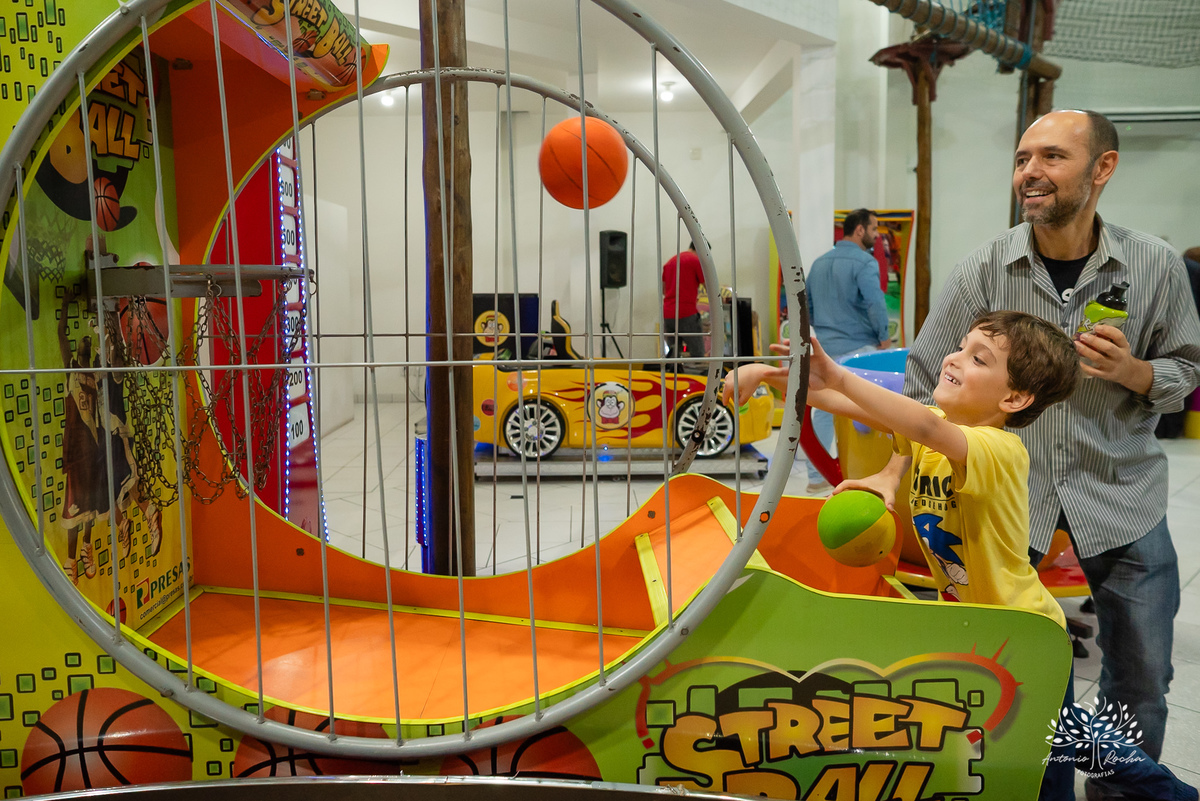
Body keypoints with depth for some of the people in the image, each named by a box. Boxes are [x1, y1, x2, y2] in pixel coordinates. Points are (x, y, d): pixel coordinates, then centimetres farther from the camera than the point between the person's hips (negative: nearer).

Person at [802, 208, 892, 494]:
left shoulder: (819, 263, 12)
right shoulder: (864, 262, -12)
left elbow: (805, 305, 16)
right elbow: (875, 303, -22)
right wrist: (884, 338, -10)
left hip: (825, 349, 7)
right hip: (858, 348, -7)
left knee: (822, 411, 10)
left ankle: (817, 477, 13)